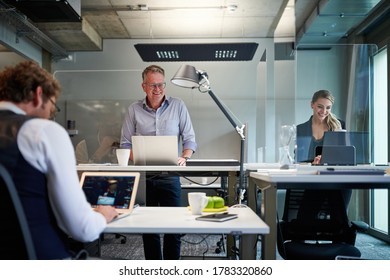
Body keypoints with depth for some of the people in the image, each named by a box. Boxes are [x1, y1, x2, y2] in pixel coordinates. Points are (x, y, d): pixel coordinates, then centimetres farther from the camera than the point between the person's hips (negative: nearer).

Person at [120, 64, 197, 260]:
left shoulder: (178, 106, 4)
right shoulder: (134, 110, 6)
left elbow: (189, 139, 4)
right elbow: (125, 143, 7)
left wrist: (184, 158, -14)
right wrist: (136, 158, -12)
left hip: (170, 175, -1)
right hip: (143, 176, 1)